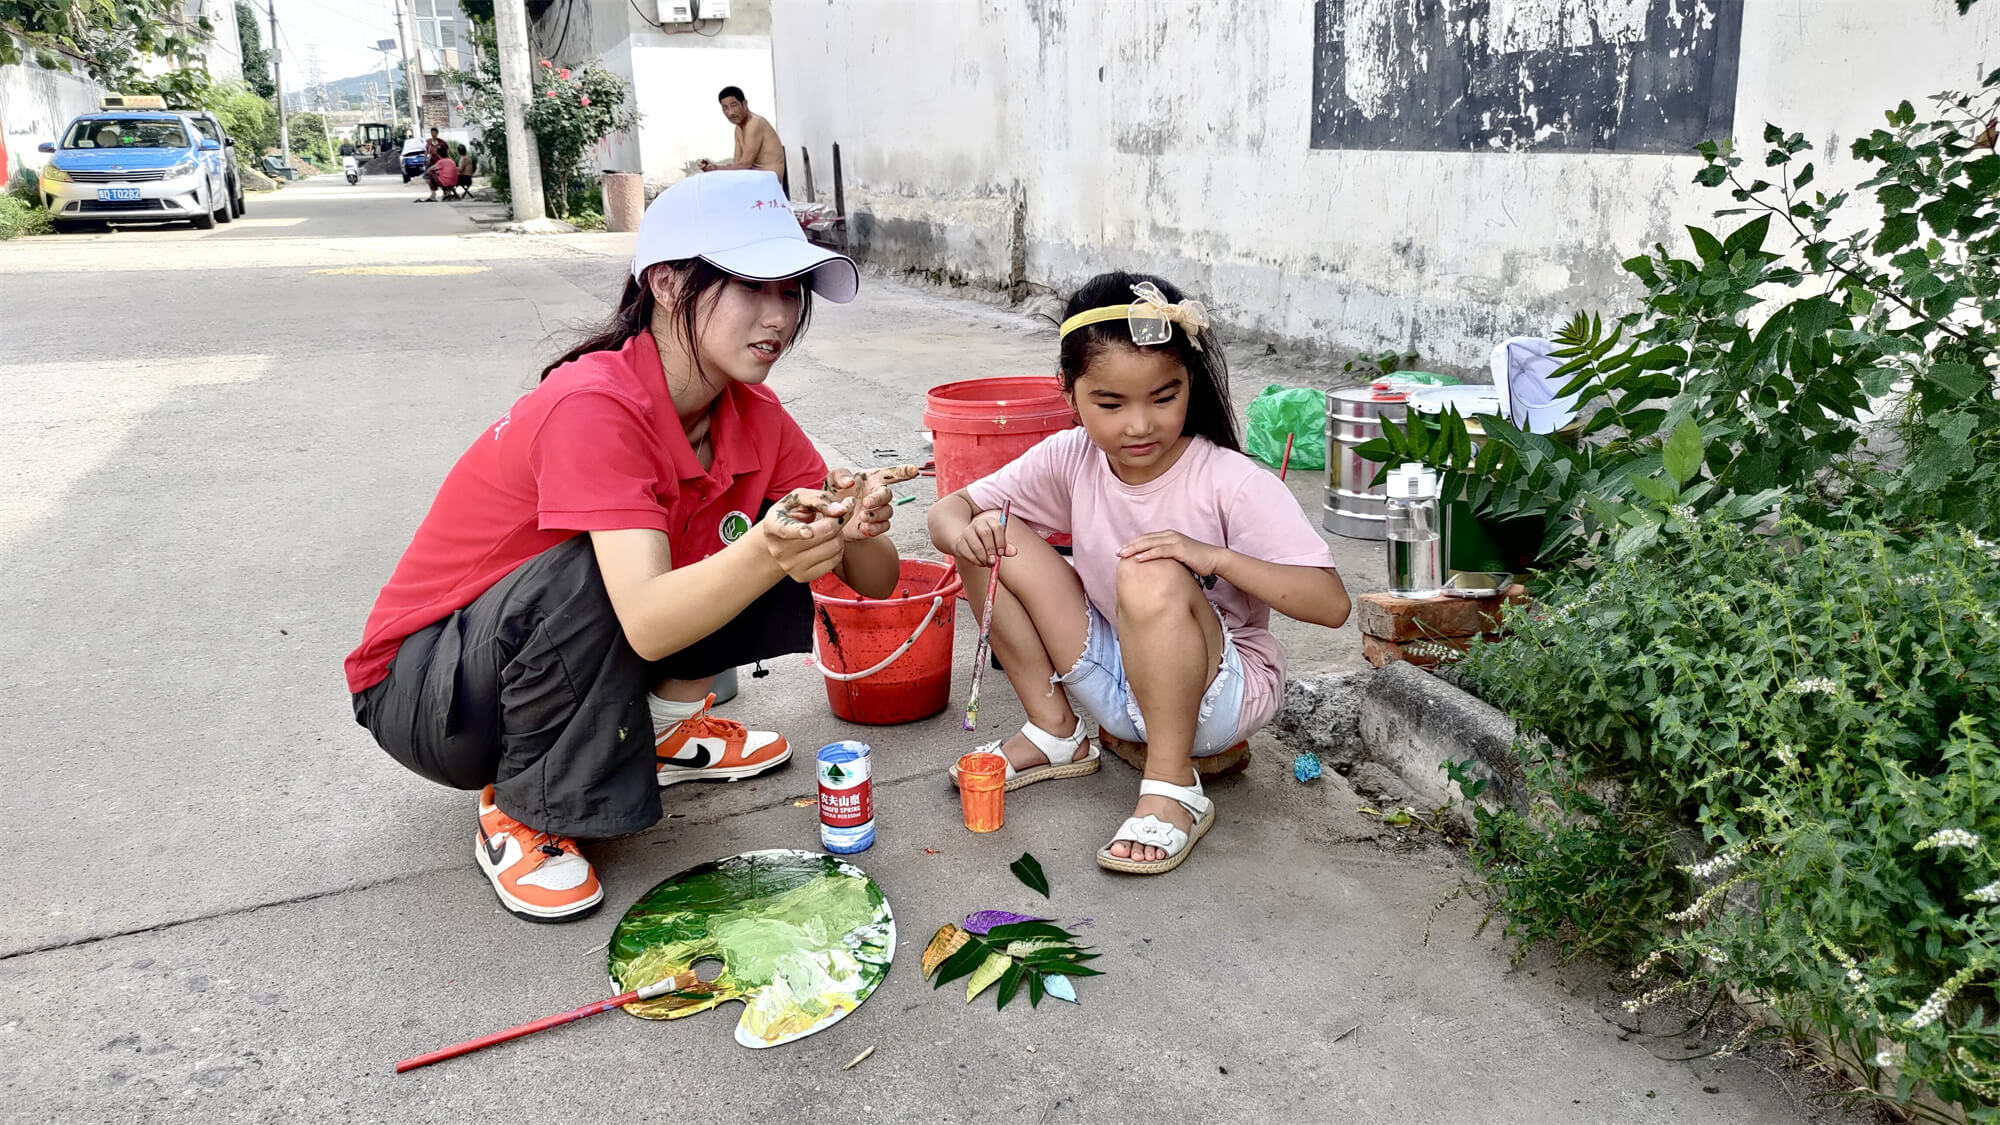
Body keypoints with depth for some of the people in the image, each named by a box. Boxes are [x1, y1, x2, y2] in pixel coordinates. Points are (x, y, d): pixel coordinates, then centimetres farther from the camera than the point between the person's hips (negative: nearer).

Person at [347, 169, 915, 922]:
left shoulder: (754, 415, -9)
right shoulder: (593, 407, -31)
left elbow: (876, 582, -11)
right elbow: (648, 623, -41)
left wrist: (858, 530, -33)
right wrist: (767, 554, -59)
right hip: (420, 689, -6)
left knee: (786, 538, -9)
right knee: (586, 580, -38)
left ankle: (665, 729, 9)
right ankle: (518, 812, -13)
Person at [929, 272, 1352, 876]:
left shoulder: (1233, 482, -21)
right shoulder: (1070, 459, -8)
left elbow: (1332, 604, -26)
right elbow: (950, 507, -2)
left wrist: (1214, 557, -37)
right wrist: (960, 529, -26)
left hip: (1222, 693, -5)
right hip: (1118, 683, 5)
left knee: (1152, 577, -36)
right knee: (995, 541, -10)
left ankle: (1173, 787, -20)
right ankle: (1055, 732, 4)